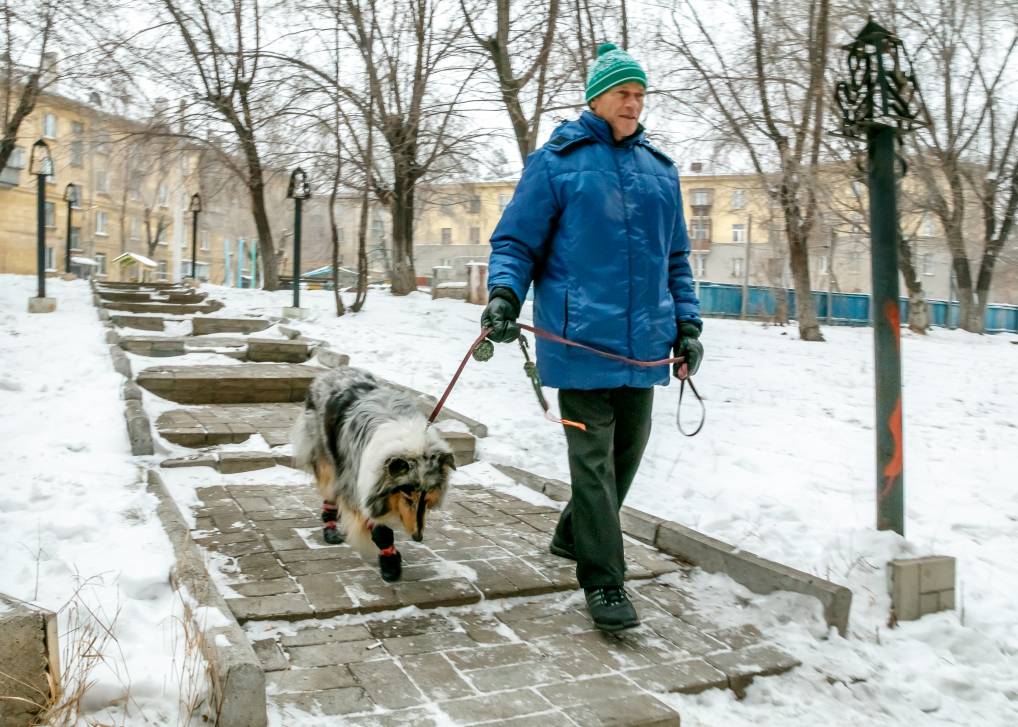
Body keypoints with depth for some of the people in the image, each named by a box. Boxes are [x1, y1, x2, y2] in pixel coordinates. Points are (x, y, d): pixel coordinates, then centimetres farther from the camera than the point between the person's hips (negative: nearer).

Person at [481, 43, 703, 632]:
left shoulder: (660, 169, 17)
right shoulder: (557, 161, 3)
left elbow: (677, 259, 21)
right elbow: (516, 241, 1)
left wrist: (687, 326, 13)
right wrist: (504, 293, -17)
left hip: (643, 342, 6)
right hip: (581, 339, -5)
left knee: (628, 450, 13)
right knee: (593, 459, -5)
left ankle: (573, 536, 35)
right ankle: (604, 582, 6)